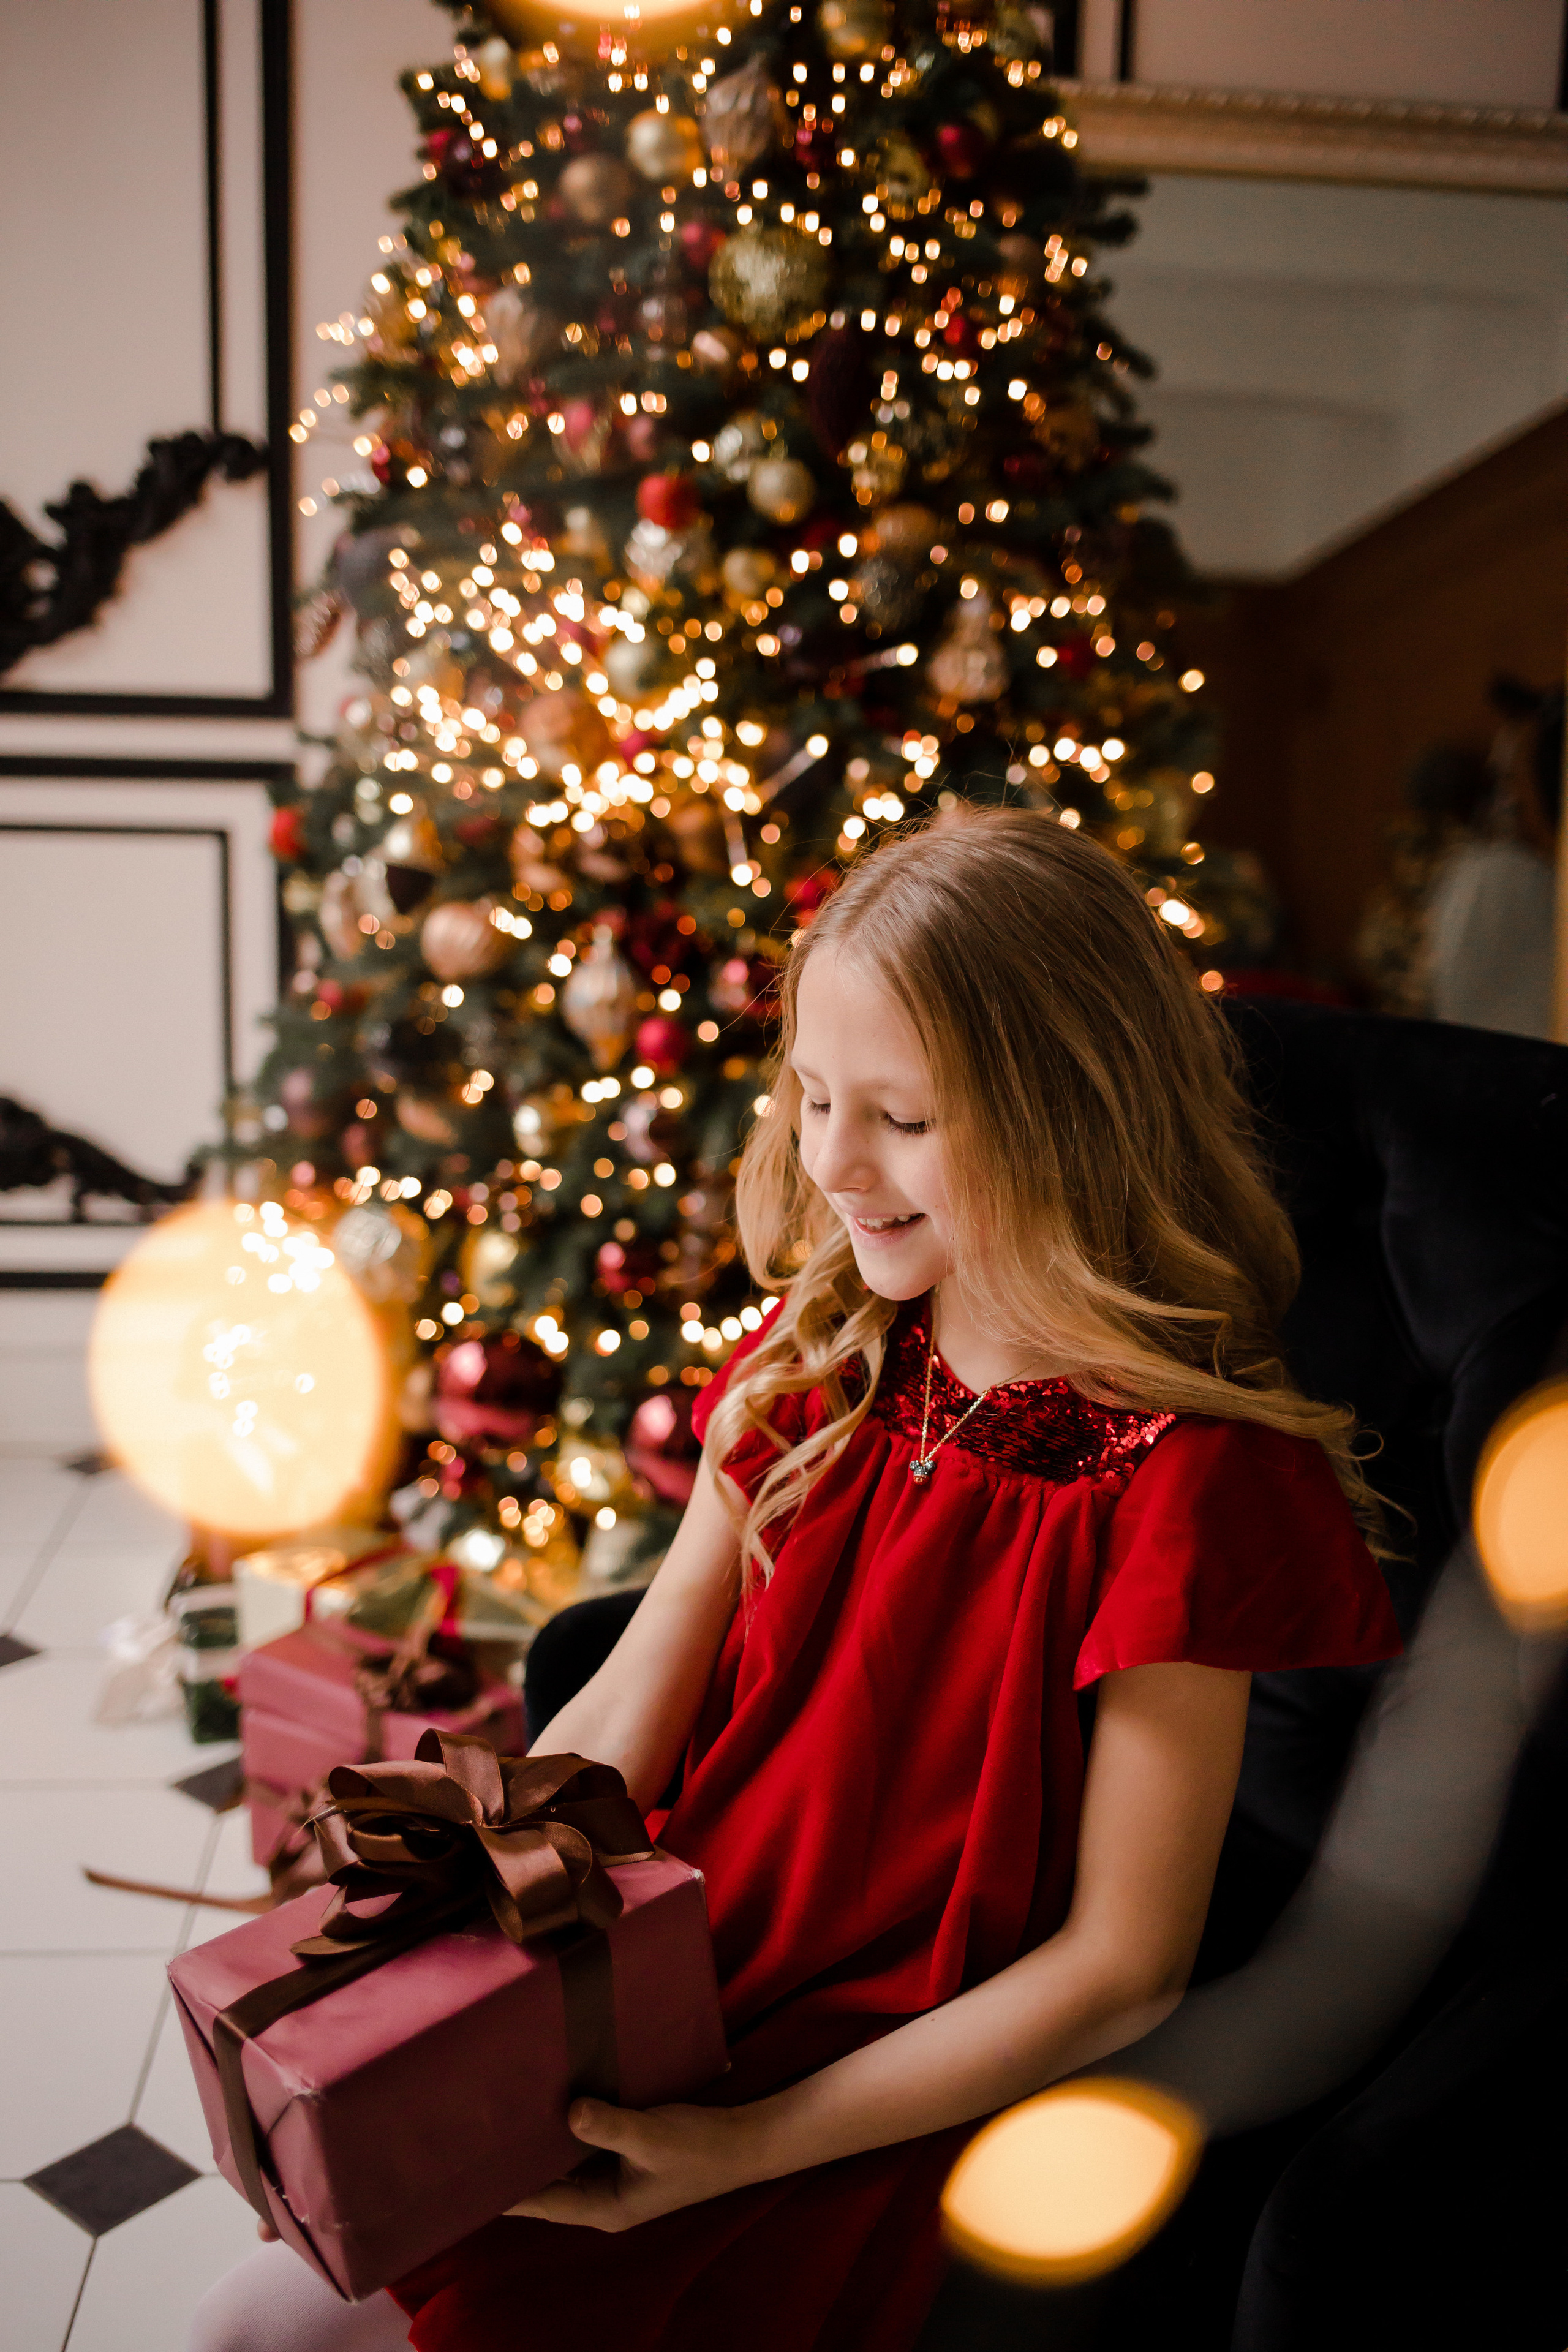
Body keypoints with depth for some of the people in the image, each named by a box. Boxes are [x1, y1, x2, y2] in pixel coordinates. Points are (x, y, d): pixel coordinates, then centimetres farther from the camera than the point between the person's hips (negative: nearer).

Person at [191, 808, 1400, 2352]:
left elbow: (1125, 1963, -16)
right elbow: (624, 1716, 2)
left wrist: (748, 2146, -19)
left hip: (888, 2096, -4)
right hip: (668, 1984, 5)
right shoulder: (815, 1368, -1)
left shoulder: (1180, 1477, -20)